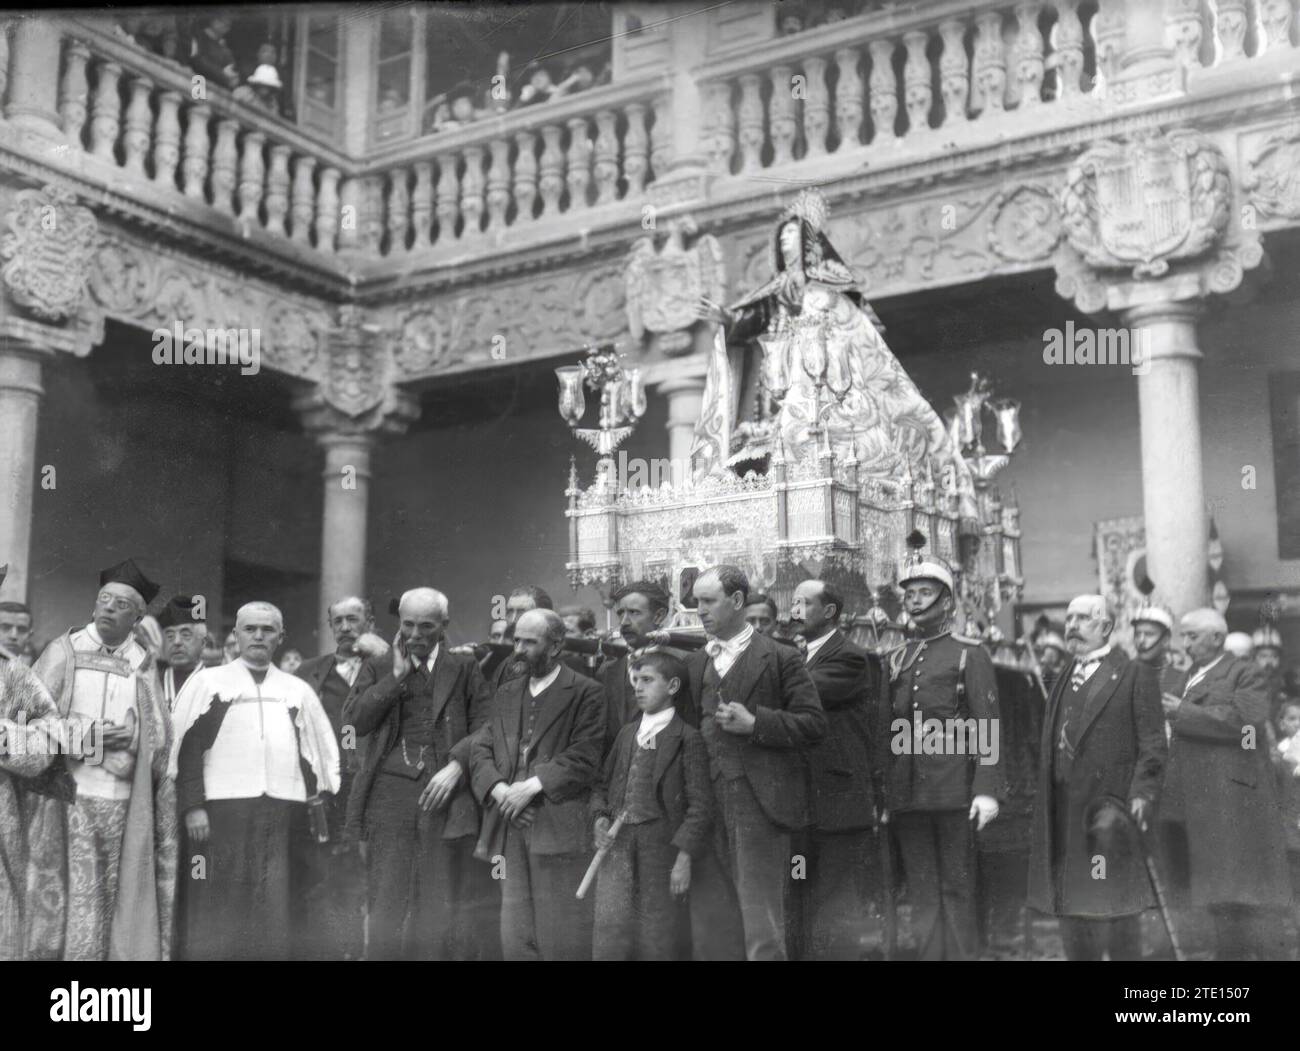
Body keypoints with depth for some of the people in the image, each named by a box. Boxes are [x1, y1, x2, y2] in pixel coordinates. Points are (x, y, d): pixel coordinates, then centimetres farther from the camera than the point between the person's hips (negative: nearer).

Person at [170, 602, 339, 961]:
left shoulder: (298, 690, 15)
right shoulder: (207, 682, 6)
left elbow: (320, 748, 19)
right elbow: (188, 747, 1)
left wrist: (319, 794, 8)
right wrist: (192, 806, -7)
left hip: (281, 810, 2)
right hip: (221, 808, -2)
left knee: (272, 911, 2)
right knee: (219, 907, -1)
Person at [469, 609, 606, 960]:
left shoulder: (585, 693, -1)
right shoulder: (506, 693, 18)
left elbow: (584, 759, -10)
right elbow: (481, 748, 11)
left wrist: (532, 786, -16)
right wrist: (498, 789, -8)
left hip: (559, 828, -5)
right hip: (510, 827, 5)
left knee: (562, 943, -2)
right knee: (515, 939, 7)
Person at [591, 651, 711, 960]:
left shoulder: (687, 739, -4)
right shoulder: (626, 734, 14)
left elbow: (700, 805, -8)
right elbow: (603, 785, 19)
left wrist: (684, 857, -15)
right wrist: (601, 818, 0)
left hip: (660, 848, -4)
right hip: (616, 843, 4)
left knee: (655, 942, 3)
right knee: (610, 937, -4)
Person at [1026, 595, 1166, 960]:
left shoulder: (1136, 674, -1)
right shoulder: (1064, 679, 19)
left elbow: (1153, 745, -7)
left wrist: (1142, 794, -17)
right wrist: (1046, 803, 11)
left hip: (1111, 810, -6)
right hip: (1065, 813, 7)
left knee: (1117, 906, -4)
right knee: (1071, 907, 11)